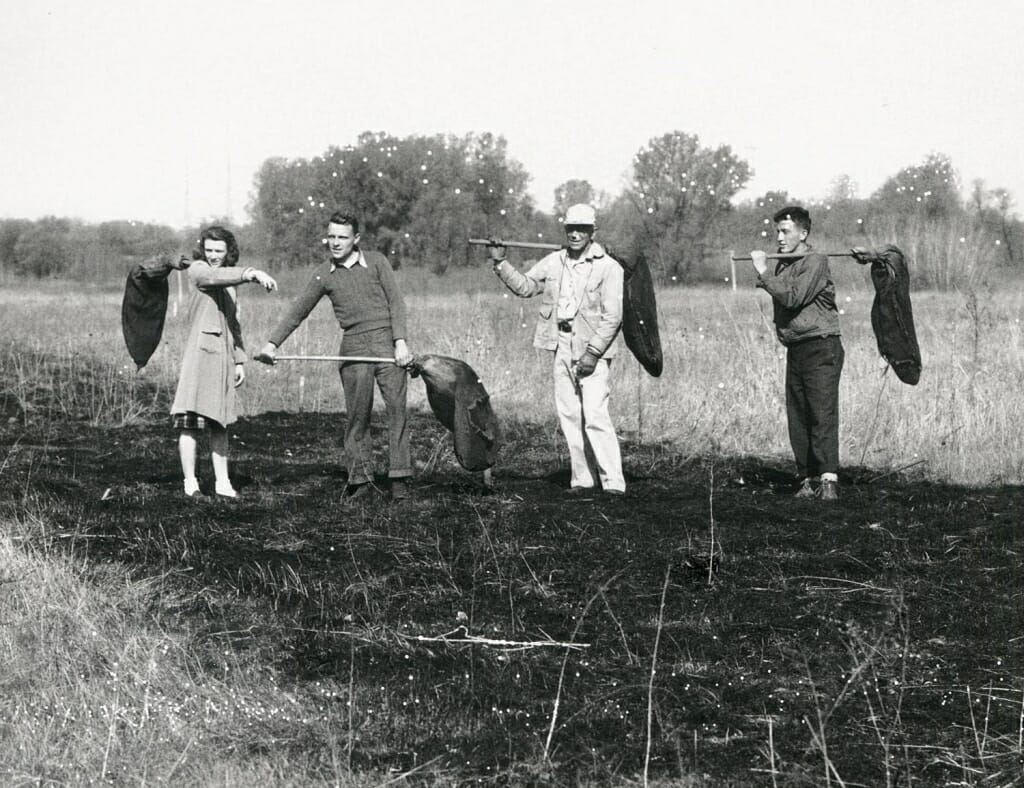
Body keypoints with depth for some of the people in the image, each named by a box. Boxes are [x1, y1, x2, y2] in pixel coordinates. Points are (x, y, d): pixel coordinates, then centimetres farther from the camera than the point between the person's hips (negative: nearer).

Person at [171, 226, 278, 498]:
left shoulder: (231, 280, 20)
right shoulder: (197, 270, -1)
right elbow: (217, 277, -24)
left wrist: (240, 361, 20)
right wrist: (252, 274, -38)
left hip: (224, 354, 7)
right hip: (200, 350, -7)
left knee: (219, 423, 10)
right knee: (190, 421, -9)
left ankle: (222, 483, 13)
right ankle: (190, 483, -7)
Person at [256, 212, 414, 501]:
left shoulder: (376, 262, 6)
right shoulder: (323, 274, 10)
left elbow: (395, 303, 4)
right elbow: (298, 311, 14)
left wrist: (400, 342, -7)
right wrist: (272, 343, 7)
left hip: (387, 342, -1)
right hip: (353, 347, 1)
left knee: (397, 408, -8)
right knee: (357, 415, -1)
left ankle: (399, 478, -8)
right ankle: (360, 479, 4)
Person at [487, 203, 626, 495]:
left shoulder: (608, 268, -7)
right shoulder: (554, 262, 11)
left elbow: (612, 317, -11)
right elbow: (524, 286, 17)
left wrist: (593, 352, -17)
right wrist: (500, 263, 5)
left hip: (594, 349, -6)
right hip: (562, 347, 6)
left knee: (595, 415, -15)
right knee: (569, 415, 7)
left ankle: (613, 481, -14)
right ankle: (582, 479, 14)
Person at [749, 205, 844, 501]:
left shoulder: (815, 262, -9)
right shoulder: (782, 265, 15)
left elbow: (792, 298, -20)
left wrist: (764, 272, -14)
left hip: (820, 347, -8)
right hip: (795, 350, 8)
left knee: (823, 413, -15)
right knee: (798, 418, 4)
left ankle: (828, 479, -21)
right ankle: (808, 479, 8)